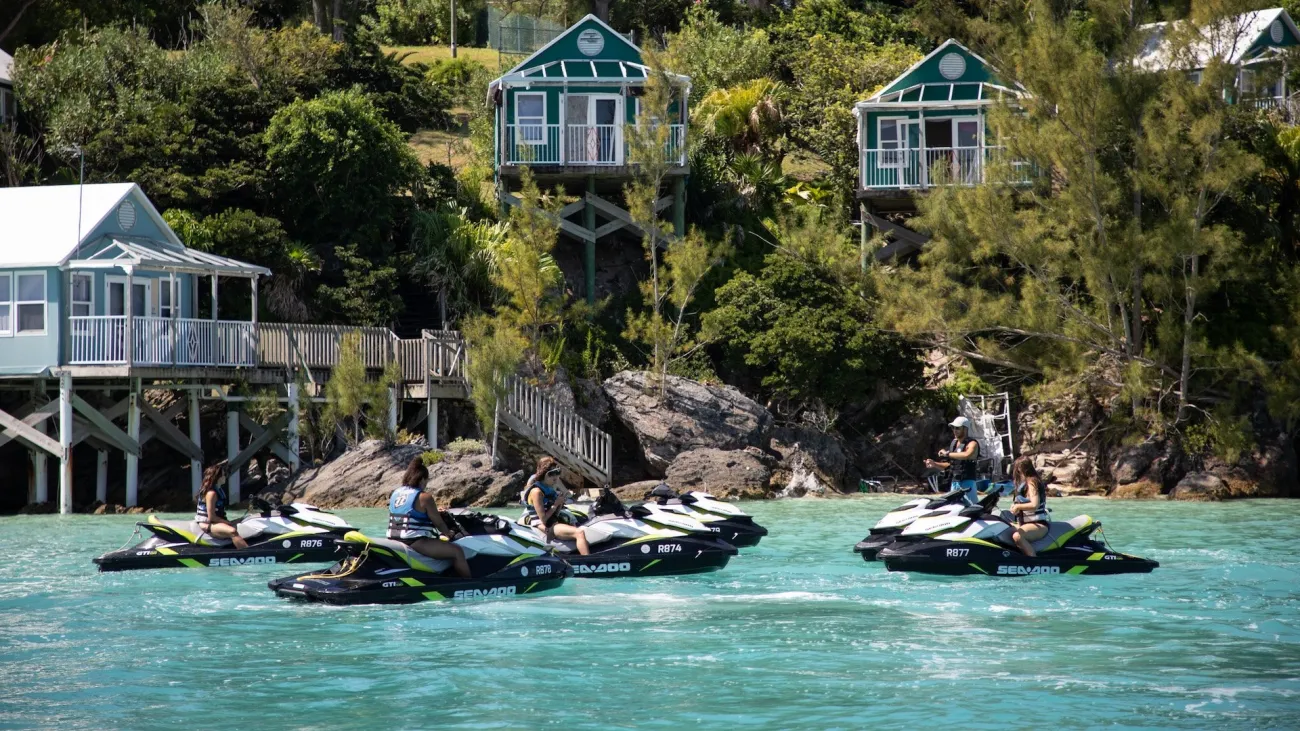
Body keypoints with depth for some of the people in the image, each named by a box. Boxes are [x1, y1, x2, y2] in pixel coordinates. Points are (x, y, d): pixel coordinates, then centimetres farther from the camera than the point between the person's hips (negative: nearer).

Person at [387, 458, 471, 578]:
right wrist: (450, 534, 15)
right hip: (415, 543, -9)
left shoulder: (395, 493, 11)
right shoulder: (424, 498, -12)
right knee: (457, 552, -9)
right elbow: (438, 523, -5)